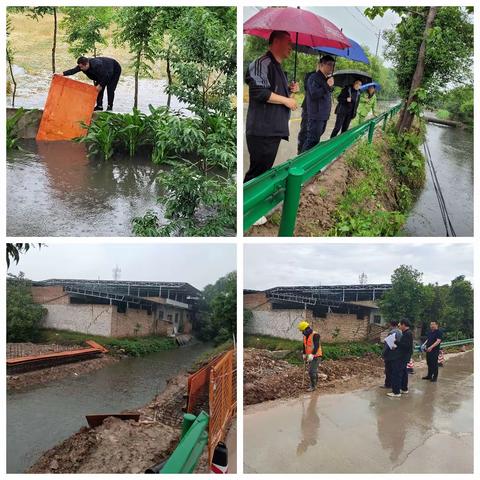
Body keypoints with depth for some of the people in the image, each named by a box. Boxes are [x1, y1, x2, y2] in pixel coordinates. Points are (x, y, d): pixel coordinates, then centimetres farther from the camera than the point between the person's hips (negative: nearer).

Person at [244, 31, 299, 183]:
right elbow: (258, 91, -23)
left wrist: (289, 90, 12)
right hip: (262, 131, -10)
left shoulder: (277, 66, 21)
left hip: (273, 130, 10)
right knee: (257, 172, -10)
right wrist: (286, 100, -14)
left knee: (265, 171, 12)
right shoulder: (263, 63, -10)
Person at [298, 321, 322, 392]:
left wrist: (312, 355, -40)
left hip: (316, 356, -8)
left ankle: (313, 386, -2)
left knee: (312, 371, -11)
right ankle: (314, 384, 27)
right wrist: (304, 355, 29)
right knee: (314, 371, 16)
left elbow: (316, 346, -32)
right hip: (310, 356, 8)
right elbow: (304, 346, 21)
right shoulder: (305, 336, 7)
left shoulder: (315, 335, -20)